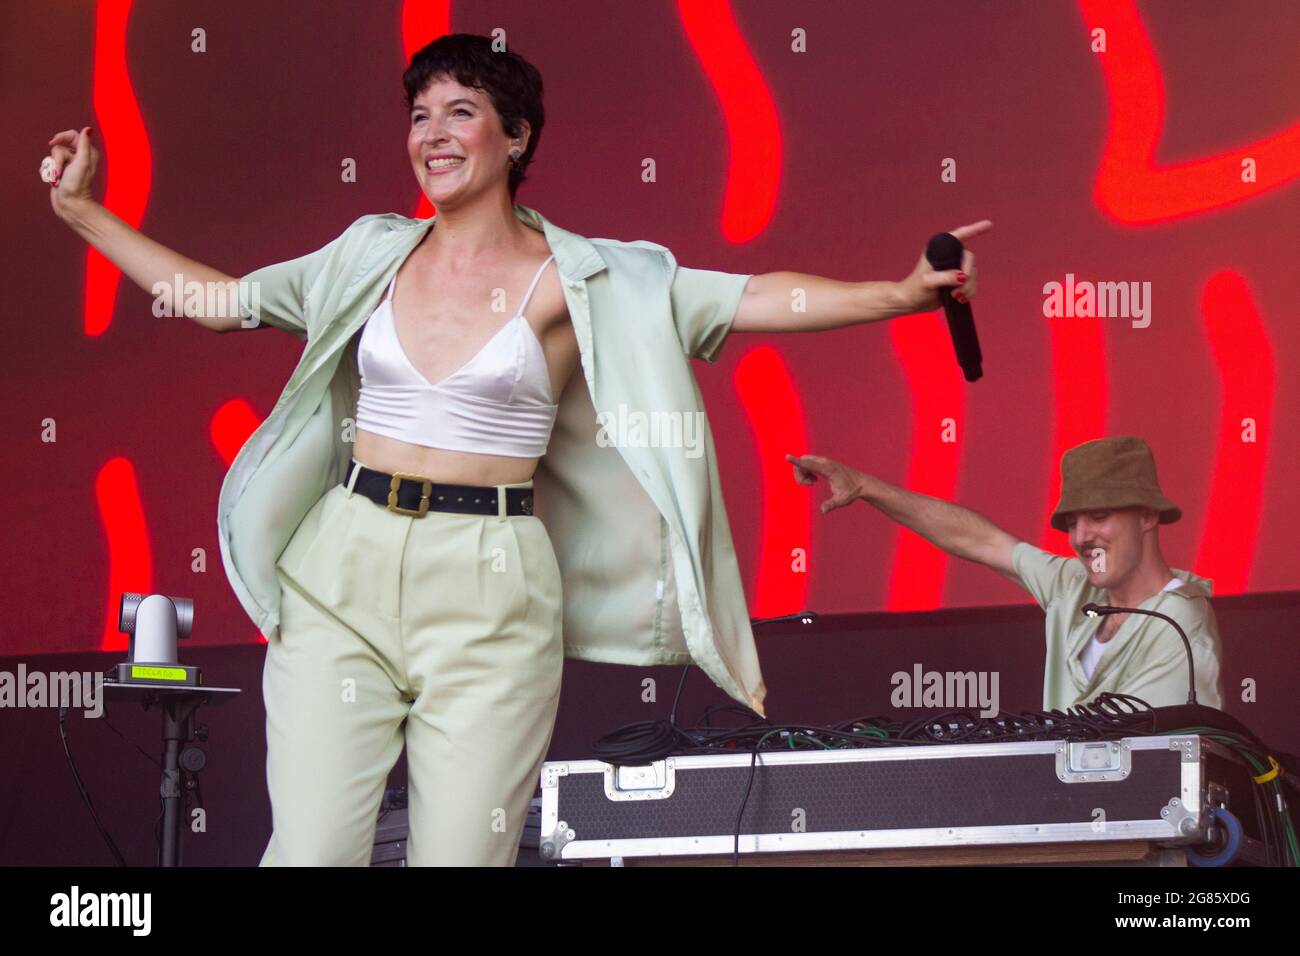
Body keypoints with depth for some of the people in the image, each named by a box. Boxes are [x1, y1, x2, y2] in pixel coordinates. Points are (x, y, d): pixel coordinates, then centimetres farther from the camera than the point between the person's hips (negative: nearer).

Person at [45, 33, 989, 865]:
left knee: (462, 853, -3)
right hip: (343, 568, 3)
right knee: (310, 850, -4)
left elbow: (755, 300, -7)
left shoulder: (575, 280, -1)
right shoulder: (373, 258, 10)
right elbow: (219, 301, 19)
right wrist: (82, 210, 19)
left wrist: (901, 292, -20)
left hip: (487, 593, -2)